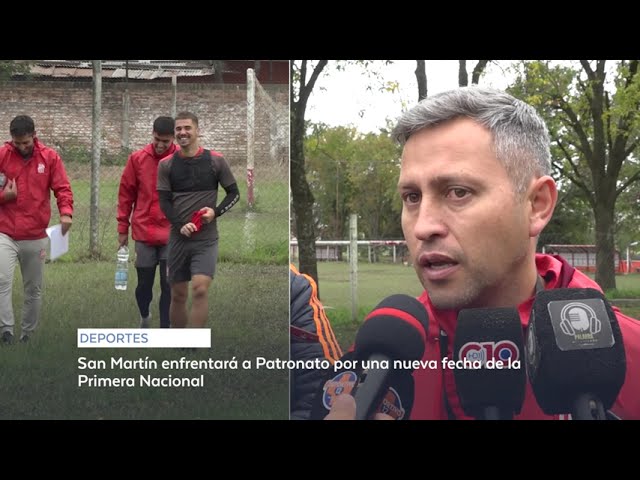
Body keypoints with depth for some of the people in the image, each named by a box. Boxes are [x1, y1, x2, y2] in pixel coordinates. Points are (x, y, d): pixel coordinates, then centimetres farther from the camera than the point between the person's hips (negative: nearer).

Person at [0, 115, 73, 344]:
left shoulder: (50, 157, 1)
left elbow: (63, 188, -4)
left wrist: (66, 212, -21)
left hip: (36, 236, 1)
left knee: (34, 289, 9)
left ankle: (28, 334, 21)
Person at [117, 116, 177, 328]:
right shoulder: (137, 159, 0)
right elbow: (126, 193, 5)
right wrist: (123, 229, 6)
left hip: (172, 234, -1)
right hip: (144, 233, 1)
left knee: (169, 285, -1)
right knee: (144, 284, 10)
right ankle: (144, 316, 39)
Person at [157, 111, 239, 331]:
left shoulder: (215, 160, 0)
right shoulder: (166, 165, 4)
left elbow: (234, 193, 6)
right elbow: (164, 201, 1)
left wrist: (216, 211, -12)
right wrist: (180, 225, -15)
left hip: (206, 238, -2)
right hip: (178, 237, 2)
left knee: (200, 289, -17)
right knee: (178, 295, 9)